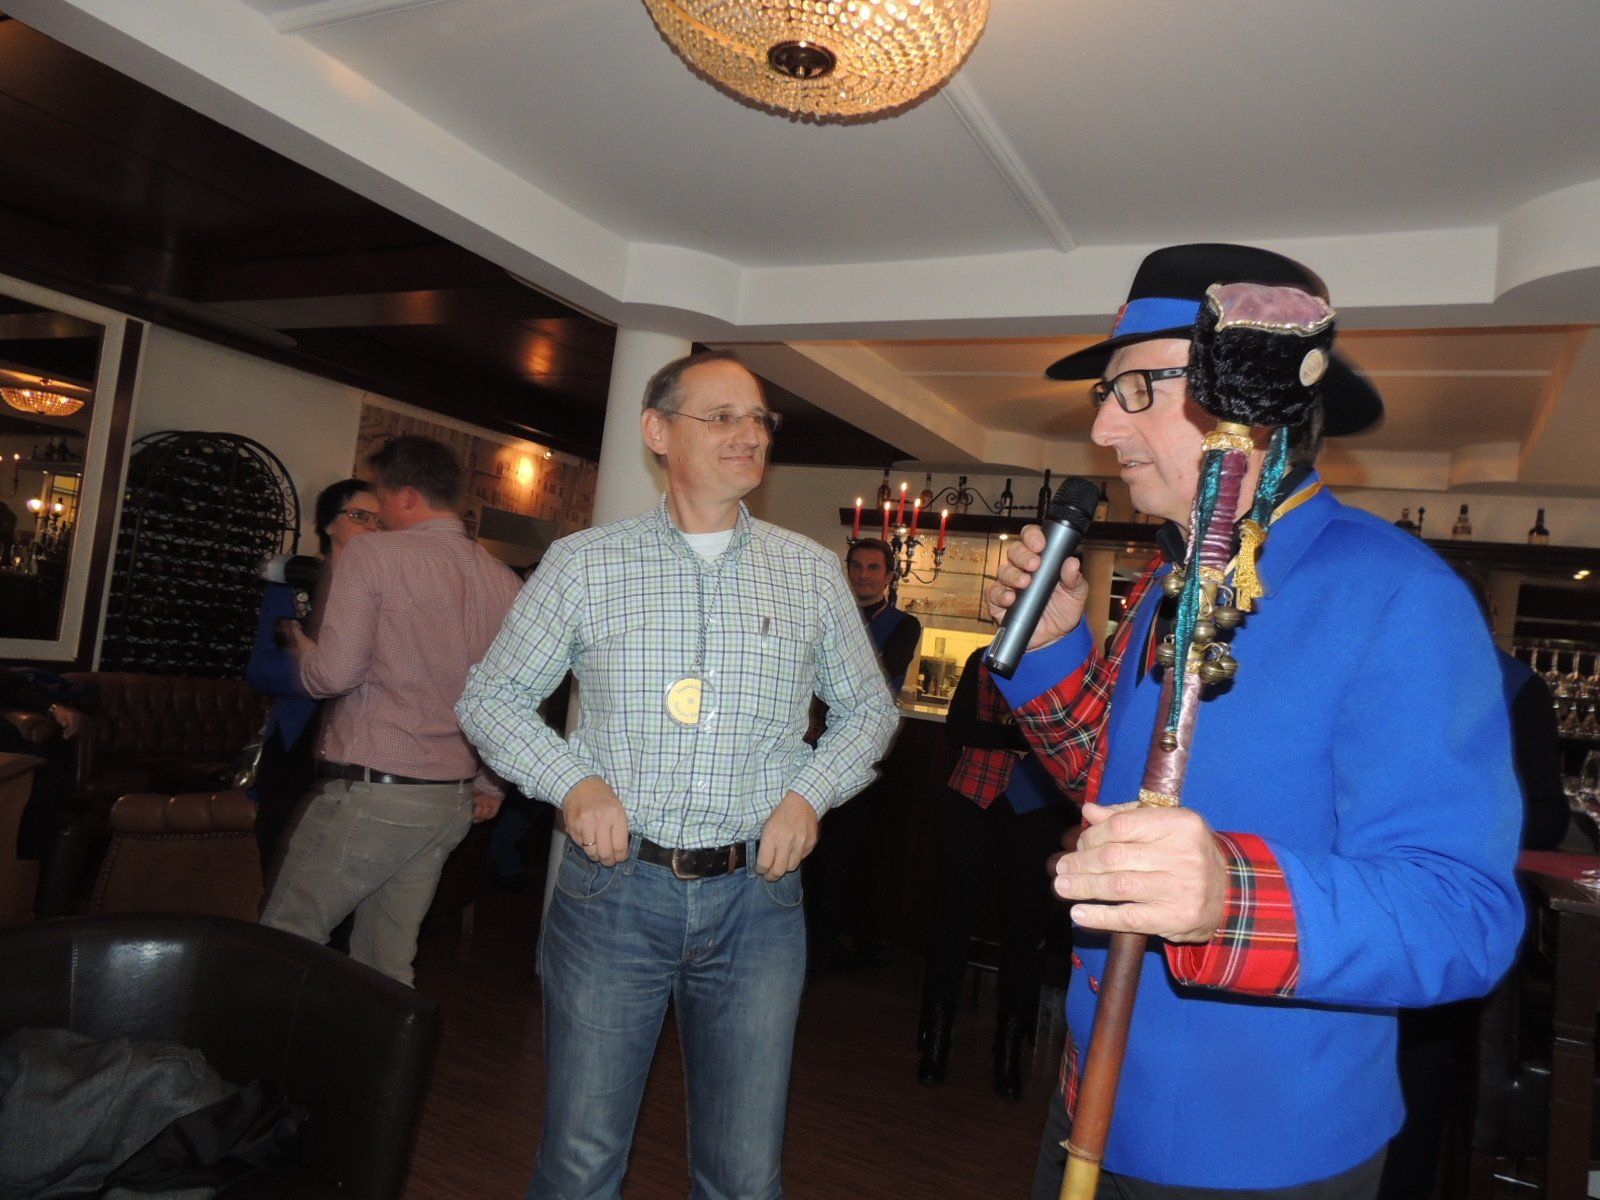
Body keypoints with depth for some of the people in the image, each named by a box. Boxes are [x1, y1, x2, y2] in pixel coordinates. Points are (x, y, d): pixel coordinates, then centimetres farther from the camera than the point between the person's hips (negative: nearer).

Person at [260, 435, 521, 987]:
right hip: (452, 802, 6)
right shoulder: (504, 581, 7)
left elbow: (335, 674, -15)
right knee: (388, 966, 15)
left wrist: (303, 648, 7)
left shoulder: (372, 554, -9)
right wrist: (490, 782, 22)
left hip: (369, 791, -6)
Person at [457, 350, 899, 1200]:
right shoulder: (582, 564, 1)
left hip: (756, 894, 2)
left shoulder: (811, 572, 5)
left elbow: (868, 707, 14)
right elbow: (490, 697, 6)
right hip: (612, 886, -1)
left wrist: (811, 791, -3)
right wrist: (571, 780, -10)